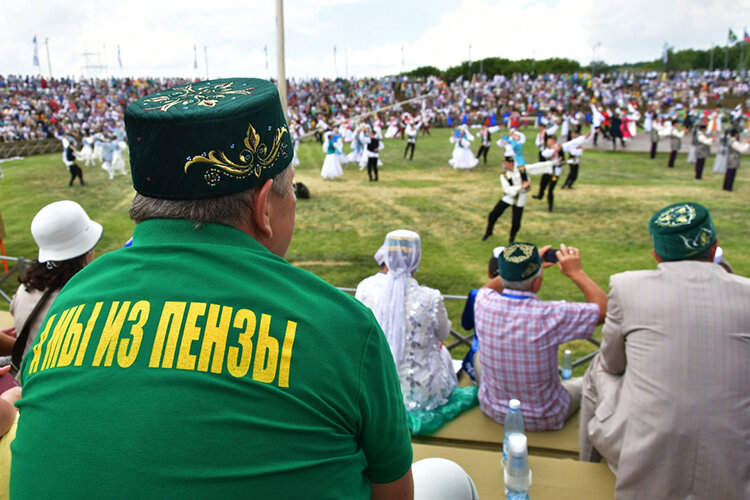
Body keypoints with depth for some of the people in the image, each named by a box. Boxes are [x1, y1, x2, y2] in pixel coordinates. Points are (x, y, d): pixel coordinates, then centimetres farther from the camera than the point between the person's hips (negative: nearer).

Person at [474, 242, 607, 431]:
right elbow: (604, 309, -17)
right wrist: (576, 272, -12)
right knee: (583, 384, 28)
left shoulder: (483, 304, -21)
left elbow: (488, 288, 6)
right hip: (544, 419, -2)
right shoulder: (551, 315, -33)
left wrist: (525, 266, 3)